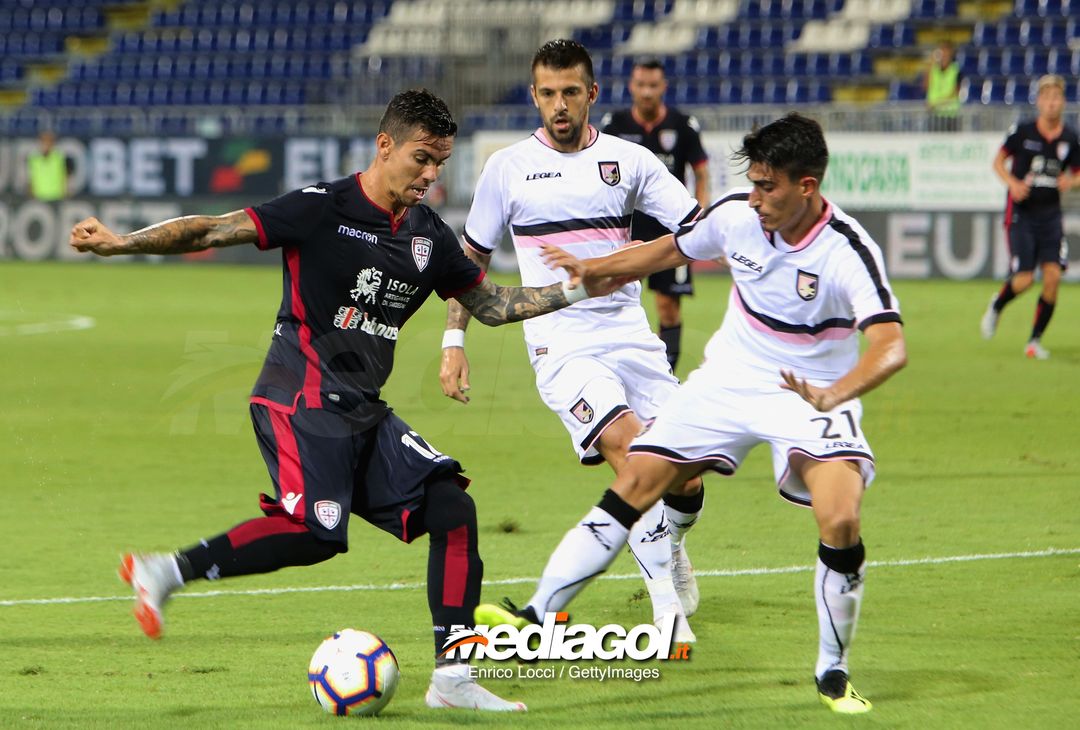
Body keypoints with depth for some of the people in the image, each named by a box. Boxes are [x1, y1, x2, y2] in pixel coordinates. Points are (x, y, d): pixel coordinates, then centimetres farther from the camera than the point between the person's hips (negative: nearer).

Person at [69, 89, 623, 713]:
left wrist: (572, 292, 15)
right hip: (301, 399, -7)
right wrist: (121, 243, -20)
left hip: (364, 413, 7)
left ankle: (452, 679, -2)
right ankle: (166, 573, -14)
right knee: (317, 530, -27)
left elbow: (490, 304, 25)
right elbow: (215, 232, -11)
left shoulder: (430, 236, 12)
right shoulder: (323, 209, -9)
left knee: (453, 507, -6)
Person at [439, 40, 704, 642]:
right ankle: (669, 608, -20)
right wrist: (454, 341, 8)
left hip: (628, 330, 3)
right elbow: (472, 259, 14)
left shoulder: (630, 160, 7)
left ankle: (669, 546, 34)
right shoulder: (509, 168, 5)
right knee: (631, 453, -25)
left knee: (686, 475, -3)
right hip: (559, 340, -3)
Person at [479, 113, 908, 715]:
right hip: (729, 379, 4)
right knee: (633, 485, -4)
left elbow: (892, 347, -39)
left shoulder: (848, 252, -26)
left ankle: (833, 674, -5)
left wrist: (830, 395, -55)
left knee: (841, 520, -25)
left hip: (812, 395, -4)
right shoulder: (735, 215, -11)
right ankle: (538, 617, 2)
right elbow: (669, 251, 12)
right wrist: (590, 269, 10)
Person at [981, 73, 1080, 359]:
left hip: (1051, 214, 3)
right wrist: (1012, 182, -14)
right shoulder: (1022, 132, -6)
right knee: (1024, 279, -9)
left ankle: (1035, 341, 6)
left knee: (1053, 276, -10)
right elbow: (999, 160, 5)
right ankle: (996, 306, 26)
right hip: (1021, 213, -3)